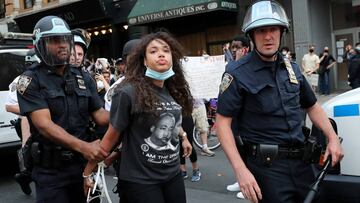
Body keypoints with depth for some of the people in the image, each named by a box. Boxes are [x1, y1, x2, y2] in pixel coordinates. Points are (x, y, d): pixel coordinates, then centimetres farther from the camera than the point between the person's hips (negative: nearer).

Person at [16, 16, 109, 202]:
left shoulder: (83, 78, 7)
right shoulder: (31, 80, -9)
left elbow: (99, 115, 5)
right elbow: (44, 125, -20)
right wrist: (82, 146, -33)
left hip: (84, 164, 5)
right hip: (51, 171, -4)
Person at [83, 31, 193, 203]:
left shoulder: (174, 91, 2)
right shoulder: (129, 93, -17)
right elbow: (111, 137, -11)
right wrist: (87, 172, -8)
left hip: (173, 175, 6)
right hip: (139, 180, -6)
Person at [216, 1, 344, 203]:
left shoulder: (292, 68, 9)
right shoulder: (239, 74, -10)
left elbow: (312, 106, 20)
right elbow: (223, 122, -12)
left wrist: (333, 137, 5)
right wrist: (241, 170, -20)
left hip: (300, 161, 6)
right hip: (266, 165, -6)